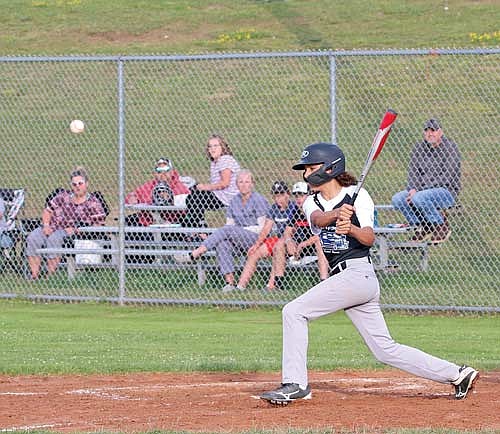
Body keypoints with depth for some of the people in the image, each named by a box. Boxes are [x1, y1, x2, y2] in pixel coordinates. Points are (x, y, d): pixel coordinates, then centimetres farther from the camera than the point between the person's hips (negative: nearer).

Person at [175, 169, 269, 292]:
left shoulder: (259, 200, -2)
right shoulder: (235, 200, 17)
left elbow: (262, 228, -7)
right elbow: (229, 223, 14)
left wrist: (240, 231, -12)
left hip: (256, 238, -5)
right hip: (237, 240, 5)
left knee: (227, 230, -30)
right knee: (222, 244, -30)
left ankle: (193, 255, -33)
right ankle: (229, 282, -37)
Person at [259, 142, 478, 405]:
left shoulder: (357, 195, -2)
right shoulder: (313, 203, 14)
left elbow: (369, 238, -12)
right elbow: (317, 219, -11)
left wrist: (351, 228, -34)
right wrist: (337, 214, -34)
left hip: (358, 273, -7)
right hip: (343, 279, 7)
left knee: (294, 312, -15)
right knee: (385, 350, 6)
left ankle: (295, 384, -13)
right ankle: (457, 374, 11)